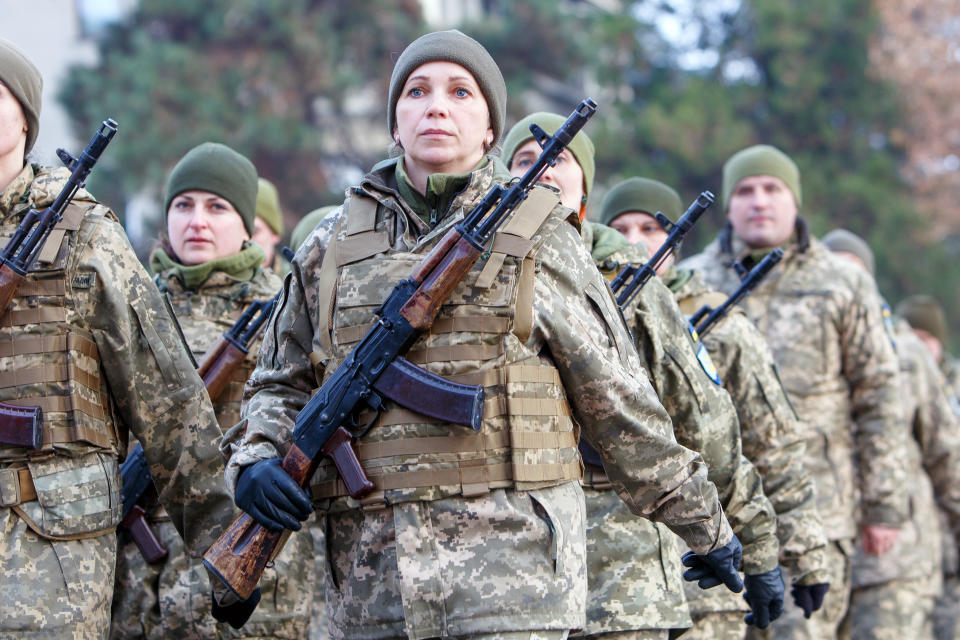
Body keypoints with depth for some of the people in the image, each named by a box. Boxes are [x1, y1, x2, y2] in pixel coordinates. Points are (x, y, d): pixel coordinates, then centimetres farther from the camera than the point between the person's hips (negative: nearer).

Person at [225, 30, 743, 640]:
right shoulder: (332, 246, 12)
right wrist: (257, 458, 0)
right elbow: (280, 383, 21)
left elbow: (619, 402, 9)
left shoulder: (538, 239, 5)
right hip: (372, 579, 3)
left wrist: (704, 526, 13)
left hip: (509, 562, -3)